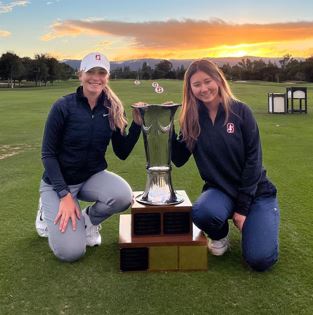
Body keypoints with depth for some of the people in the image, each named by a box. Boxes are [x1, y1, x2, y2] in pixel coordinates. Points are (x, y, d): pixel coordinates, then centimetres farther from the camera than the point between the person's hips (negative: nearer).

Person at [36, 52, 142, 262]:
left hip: (93, 176, 3)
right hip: (59, 181, -3)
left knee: (123, 196, -32)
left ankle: (88, 220, 3)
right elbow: (48, 154, -13)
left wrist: (137, 124, -13)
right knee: (71, 252, -17)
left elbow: (122, 153, 0)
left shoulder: (113, 110, -5)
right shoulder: (63, 107, -16)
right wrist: (65, 195, -20)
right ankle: (50, 212, 17)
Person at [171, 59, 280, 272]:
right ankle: (220, 235, 4)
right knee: (202, 213, -34)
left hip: (255, 192, -1)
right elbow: (179, 160, -1)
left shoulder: (240, 111, -10)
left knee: (260, 260, -17)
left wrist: (242, 207, -13)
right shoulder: (192, 119, -2)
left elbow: (253, 160, -11)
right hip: (220, 190, 2)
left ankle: (247, 220, 17)